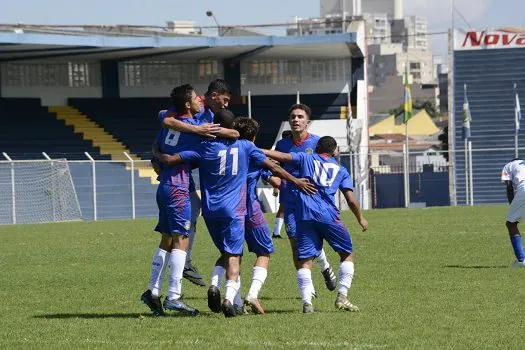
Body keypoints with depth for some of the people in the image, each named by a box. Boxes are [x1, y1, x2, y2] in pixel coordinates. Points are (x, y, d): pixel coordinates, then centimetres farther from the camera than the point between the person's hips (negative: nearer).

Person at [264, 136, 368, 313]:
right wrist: (360, 219, 27)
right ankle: (342, 297, 3)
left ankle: (307, 302, -17)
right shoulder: (340, 170, 18)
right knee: (347, 255, 15)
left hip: (304, 217, 0)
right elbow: (351, 200, 13)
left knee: (305, 261, 0)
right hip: (328, 216, 0)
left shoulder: (306, 159, 17)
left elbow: (282, 156, 5)